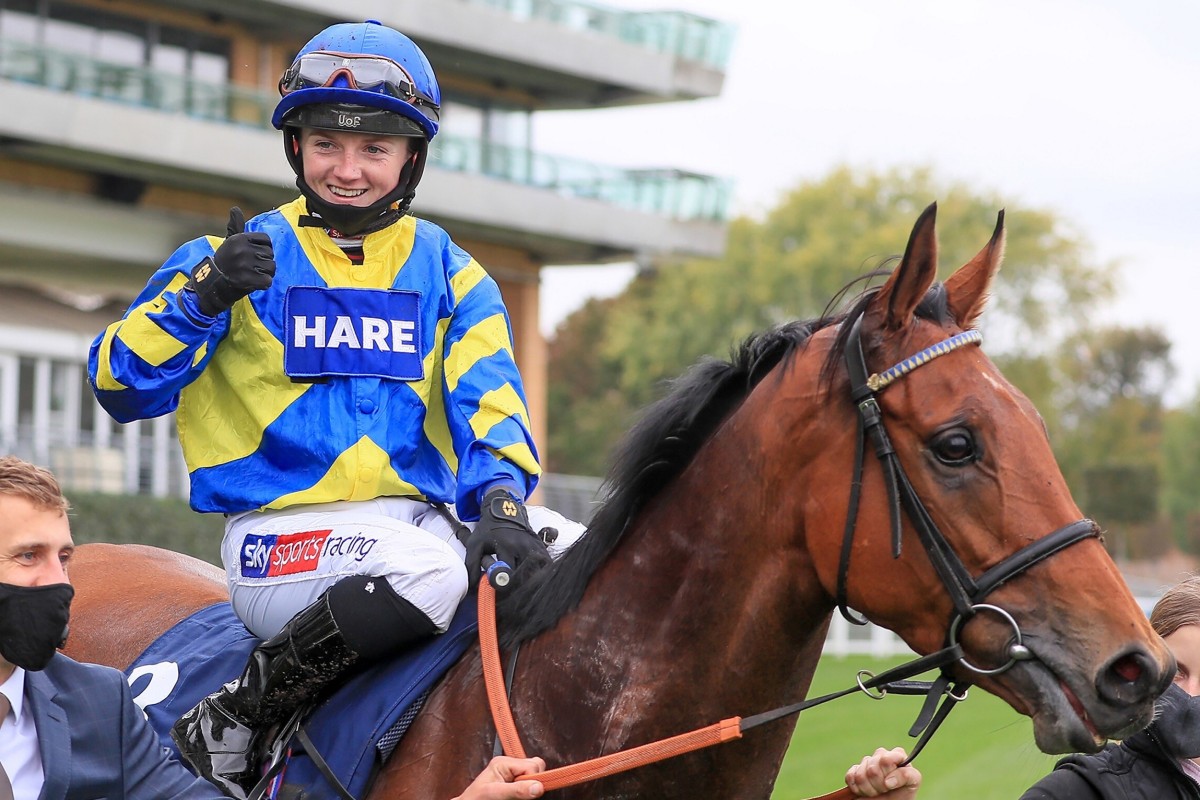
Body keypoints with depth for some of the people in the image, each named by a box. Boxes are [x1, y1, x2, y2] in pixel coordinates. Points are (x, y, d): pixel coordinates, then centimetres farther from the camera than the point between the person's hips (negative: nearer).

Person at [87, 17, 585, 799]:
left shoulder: (450, 274, 14)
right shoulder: (239, 260, 4)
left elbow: (487, 397, 1)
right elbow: (123, 386, -1)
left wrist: (499, 495, -20)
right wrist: (202, 298, -18)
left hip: (424, 520, 5)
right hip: (285, 531, -5)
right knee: (427, 572, -35)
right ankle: (228, 726, -19)